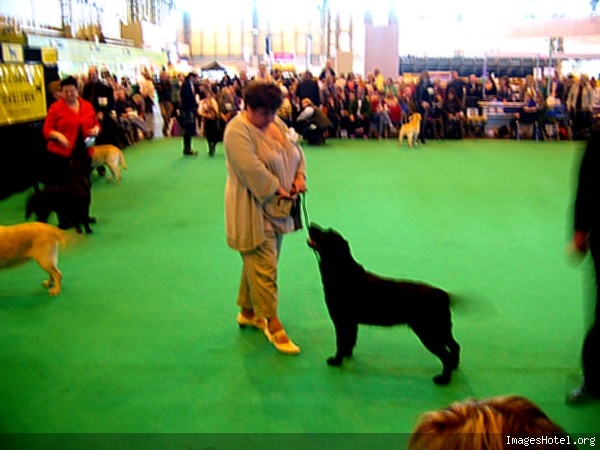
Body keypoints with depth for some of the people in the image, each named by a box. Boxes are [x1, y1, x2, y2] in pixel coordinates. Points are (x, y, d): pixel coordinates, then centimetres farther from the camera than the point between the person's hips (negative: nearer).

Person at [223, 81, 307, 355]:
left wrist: (300, 177, -3)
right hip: (253, 210, -8)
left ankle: (248, 313, 32)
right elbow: (251, 169, -25)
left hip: (276, 207, 8)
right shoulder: (238, 130, -16)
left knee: (257, 264, 17)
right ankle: (273, 326, 5)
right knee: (264, 268, -4)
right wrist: (276, 189, -17)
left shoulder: (277, 124, 10)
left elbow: (297, 152, 15)